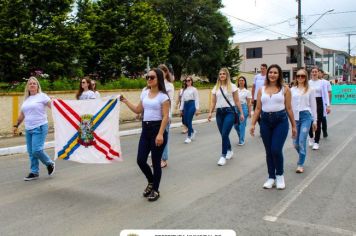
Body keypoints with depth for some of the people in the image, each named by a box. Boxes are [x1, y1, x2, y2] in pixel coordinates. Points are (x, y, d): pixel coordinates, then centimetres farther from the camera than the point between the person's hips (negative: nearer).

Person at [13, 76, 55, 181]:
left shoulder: (42, 96, -3)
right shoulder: (26, 99, 16)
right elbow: (22, 114, 25)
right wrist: (16, 125, 29)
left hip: (40, 127, -6)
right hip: (28, 129, 7)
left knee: (37, 150, -13)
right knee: (31, 152, 8)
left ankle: (50, 164, 12)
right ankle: (34, 172, 19)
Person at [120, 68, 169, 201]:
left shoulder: (163, 96, -9)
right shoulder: (144, 93, 11)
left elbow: (165, 117, -14)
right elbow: (138, 110, 19)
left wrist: (160, 134, -21)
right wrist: (125, 101, 12)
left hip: (157, 129, -6)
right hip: (145, 129, 6)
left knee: (155, 162, 2)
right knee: (140, 160, 4)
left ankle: (155, 190, 21)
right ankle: (151, 182, 31)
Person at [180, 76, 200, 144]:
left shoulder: (194, 89, 0)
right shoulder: (184, 90, 15)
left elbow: (196, 99, -4)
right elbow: (182, 99, 15)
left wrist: (197, 109, -10)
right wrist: (181, 109, 11)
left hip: (191, 104, -6)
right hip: (185, 105, 6)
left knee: (189, 121, -8)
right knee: (185, 121, 5)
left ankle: (189, 137, 2)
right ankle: (193, 131, 32)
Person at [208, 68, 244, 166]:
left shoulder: (232, 86, 1)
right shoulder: (216, 88, 11)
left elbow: (237, 101, 2)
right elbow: (213, 102, 9)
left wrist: (241, 113, 0)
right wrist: (210, 112, -4)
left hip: (229, 111, -4)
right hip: (219, 112, 4)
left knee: (224, 134, -13)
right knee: (223, 135, 9)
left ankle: (223, 156, -5)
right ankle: (229, 151, 31)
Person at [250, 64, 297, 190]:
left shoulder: (285, 89, 2)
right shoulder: (261, 90, 8)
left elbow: (289, 108, 4)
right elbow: (258, 109, 7)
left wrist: (294, 125, 6)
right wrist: (253, 124, 0)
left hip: (281, 121, -3)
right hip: (265, 121, 3)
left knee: (276, 150, -10)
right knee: (269, 151, 8)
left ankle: (280, 175, 15)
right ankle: (271, 177, 23)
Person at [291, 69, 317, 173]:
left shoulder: (310, 90, 4)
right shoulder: (292, 90, 9)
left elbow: (313, 105, 5)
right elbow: (290, 104, 9)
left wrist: (314, 120, 4)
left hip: (306, 116, -3)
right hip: (295, 117, 3)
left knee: (302, 141, -8)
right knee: (295, 143, 6)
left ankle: (300, 164, 4)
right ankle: (302, 157, 35)